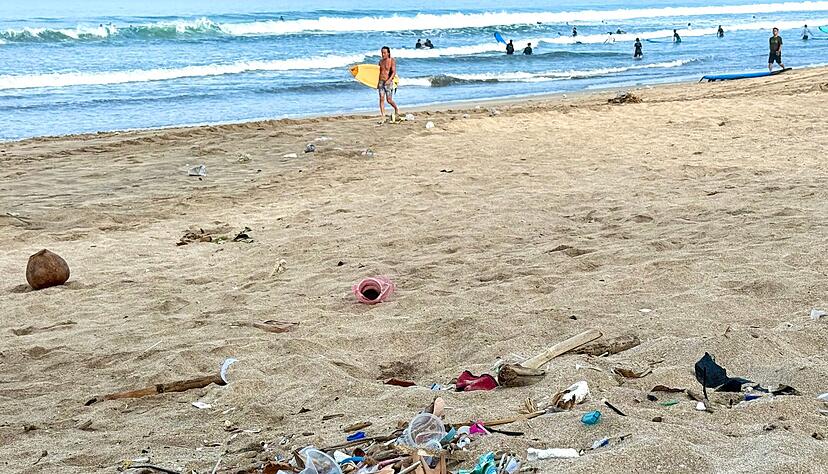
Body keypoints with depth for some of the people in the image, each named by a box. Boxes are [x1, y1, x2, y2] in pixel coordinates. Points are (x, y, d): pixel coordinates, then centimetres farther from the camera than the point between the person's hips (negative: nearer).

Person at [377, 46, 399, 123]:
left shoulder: (392, 61, -7)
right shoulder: (381, 61, 11)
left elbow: (394, 72, -17)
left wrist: (389, 80, -30)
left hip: (389, 82, -5)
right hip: (381, 82, 5)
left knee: (389, 100, -4)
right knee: (381, 99, -4)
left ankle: (396, 109, 28)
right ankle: (383, 118, -4)